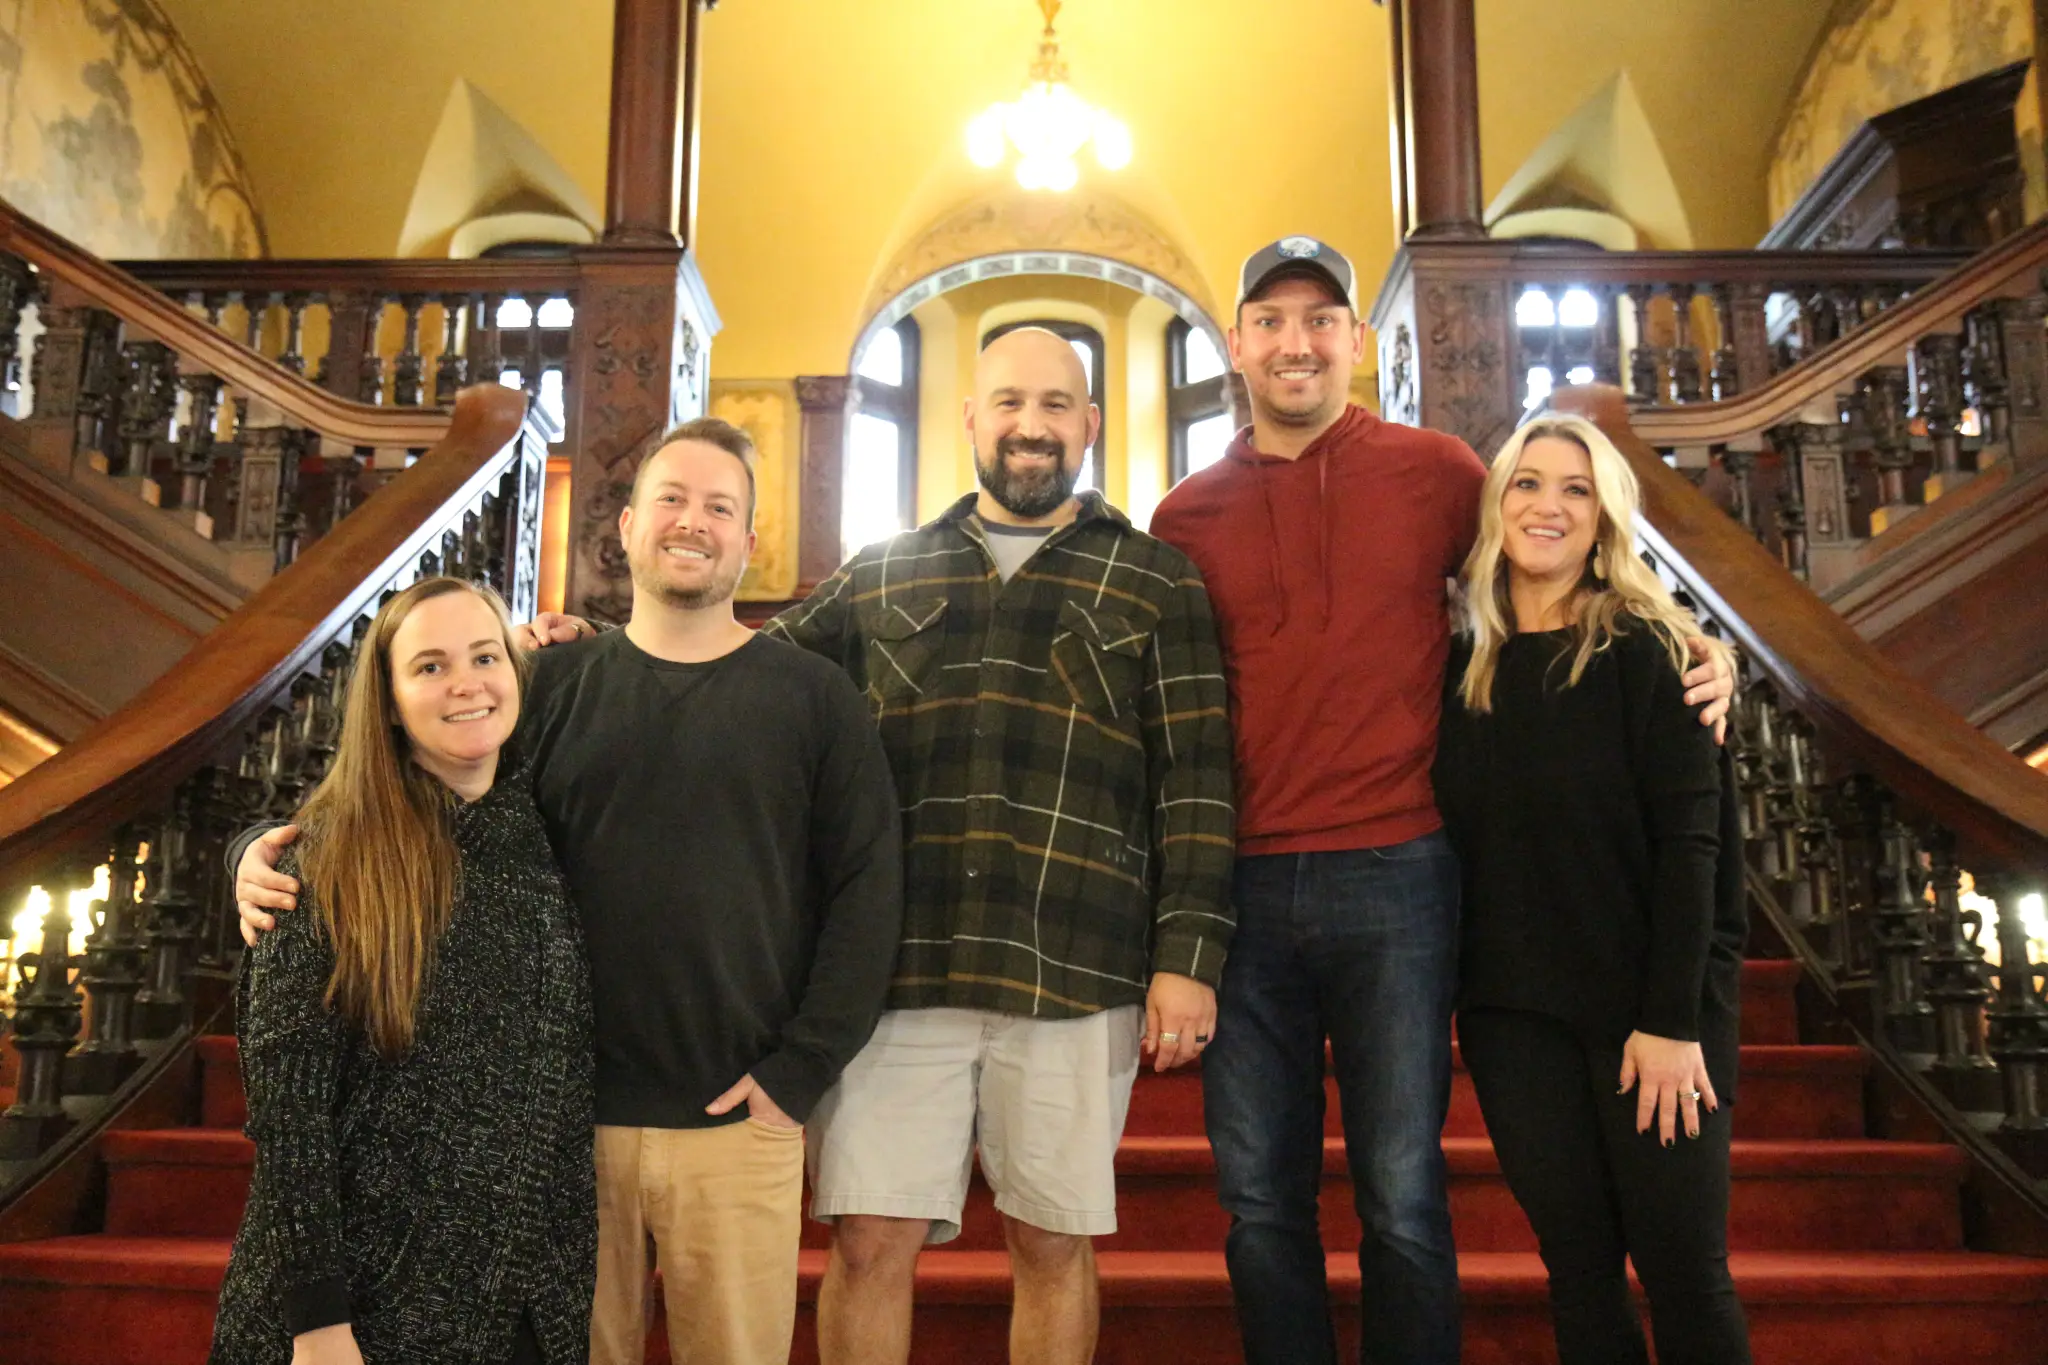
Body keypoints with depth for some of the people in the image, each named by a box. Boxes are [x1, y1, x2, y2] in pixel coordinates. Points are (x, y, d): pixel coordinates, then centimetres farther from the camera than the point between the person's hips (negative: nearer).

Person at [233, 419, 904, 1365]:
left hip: (735, 1124, -1)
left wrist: (799, 1071, -8)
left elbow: (867, 892, -2)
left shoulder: (814, 698, 2)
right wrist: (272, 852, -9)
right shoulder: (553, 685, 7)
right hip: (568, 1114, 2)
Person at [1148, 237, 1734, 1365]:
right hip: (1240, 884, 2)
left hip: (1392, 878, -2)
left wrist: (1694, 658, 1)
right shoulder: (1186, 516, 9)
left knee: (1402, 1202, 5)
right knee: (1260, 1202, 11)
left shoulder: (1435, 471, 4)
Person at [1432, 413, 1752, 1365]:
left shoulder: (1646, 649, -5)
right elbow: (1462, 841, 9)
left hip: (1646, 1007, -3)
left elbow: (1689, 839, -10)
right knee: (1577, 1266, 8)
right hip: (1514, 1015, 3)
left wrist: (1674, 1019, -15)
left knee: (1683, 1267, 2)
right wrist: (1447, 1000, 3)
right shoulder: (1463, 668, 7)